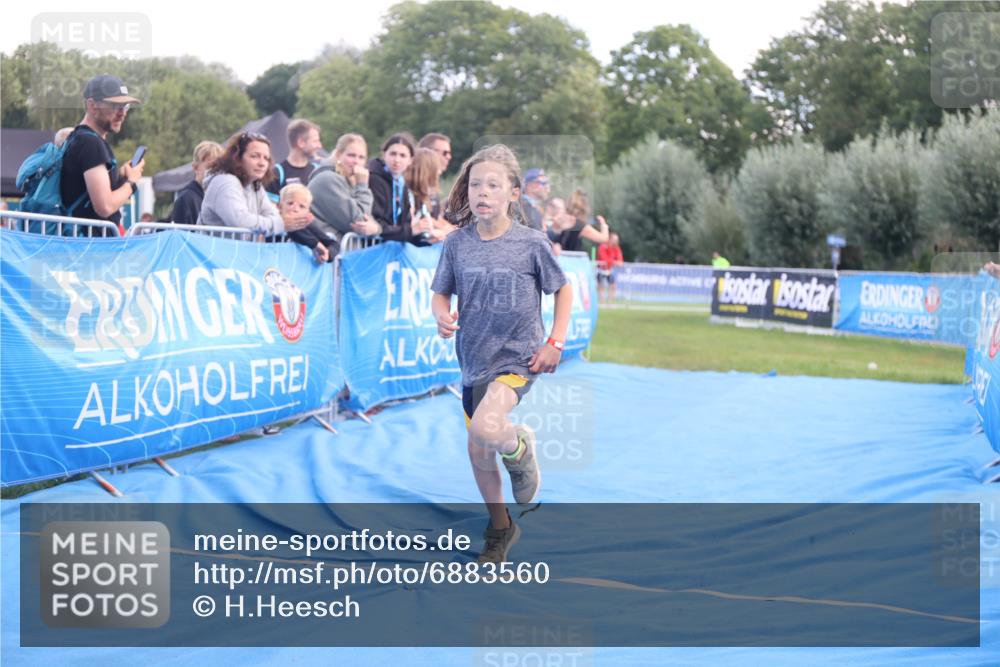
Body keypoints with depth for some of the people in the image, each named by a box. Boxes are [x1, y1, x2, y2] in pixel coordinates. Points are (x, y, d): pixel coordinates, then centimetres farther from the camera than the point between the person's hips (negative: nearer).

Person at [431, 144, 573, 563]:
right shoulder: (457, 244, -3)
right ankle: (500, 528, 32)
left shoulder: (531, 243, -9)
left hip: (518, 357, -4)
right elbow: (440, 293, 7)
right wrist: (442, 316, -16)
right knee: (477, 452, 10)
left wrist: (555, 343, -4)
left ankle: (520, 447, 7)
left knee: (485, 428, -29)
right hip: (474, 359, 4)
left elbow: (563, 290, 3)